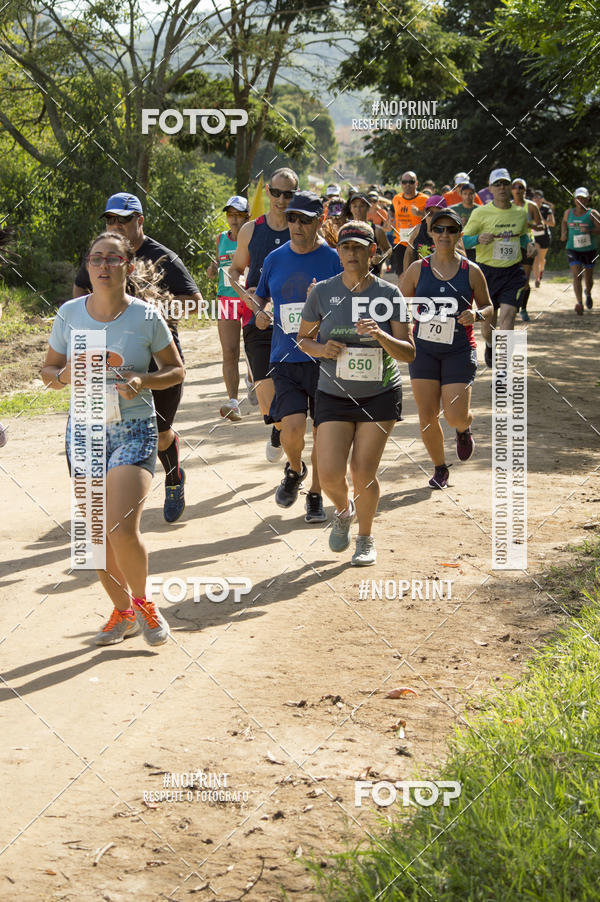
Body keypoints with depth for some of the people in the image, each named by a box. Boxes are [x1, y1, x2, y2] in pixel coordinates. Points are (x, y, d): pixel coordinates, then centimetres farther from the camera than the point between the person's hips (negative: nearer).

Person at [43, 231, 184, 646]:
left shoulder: (146, 317, -7)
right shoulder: (69, 314, 0)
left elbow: (176, 370, 4)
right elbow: (49, 369, 11)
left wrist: (144, 381, -16)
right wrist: (64, 375, -13)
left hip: (134, 432, -3)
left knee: (122, 530, -16)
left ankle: (142, 601, 13)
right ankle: (123, 611, 31)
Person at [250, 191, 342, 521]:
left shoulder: (332, 259, -1)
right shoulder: (275, 259, 8)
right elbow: (259, 296, 22)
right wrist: (259, 312, 0)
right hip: (285, 359, 1)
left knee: (323, 432, 4)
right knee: (291, 429, -13)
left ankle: (315, 495, 23)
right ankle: (294, 469, 19)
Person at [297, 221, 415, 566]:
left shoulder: (389, 294, -6)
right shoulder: (323, 292, -2)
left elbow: (409, 353, -8)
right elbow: (303, 338, 10)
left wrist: (381, 335, -27)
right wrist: (321, 349, -12)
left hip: (381, 394, -1)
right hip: (334, 395, 1)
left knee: (363, 472, -3)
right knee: (330, 474, -10)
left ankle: (366, 537, 23)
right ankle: (344, 510, 27)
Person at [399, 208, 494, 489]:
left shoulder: (471, 271, -1)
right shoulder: (417, 269, 1)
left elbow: (488, 308, 9)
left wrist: (477, 315, -14)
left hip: (459, 351, -1)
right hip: (423, 349, 2)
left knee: (456, 417, -10)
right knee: (427, 417, 0)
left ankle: (464, 430, 29)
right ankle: (440, 468, 22)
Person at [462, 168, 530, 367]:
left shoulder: (520, 213, 6)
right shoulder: (480, 213, -4)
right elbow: (463, 240, -1)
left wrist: (528, 245, 4)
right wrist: (479, 239, -22)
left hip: (513, 273, 1)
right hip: (487, 272, -1)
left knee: (507, 315, -16)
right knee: (488, 320, 6)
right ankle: (490, 345, 45)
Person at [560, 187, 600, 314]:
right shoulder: (568, 212, 6)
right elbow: (564, 222, 28)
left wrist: (589, 231, -31)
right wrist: (563, 233, 10)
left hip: (589, 250, -1)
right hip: (573, 249, 1)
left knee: (588, 278, 12)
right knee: (576, 276, -15)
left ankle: (588, 293, 45)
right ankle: (579, 303, -24)